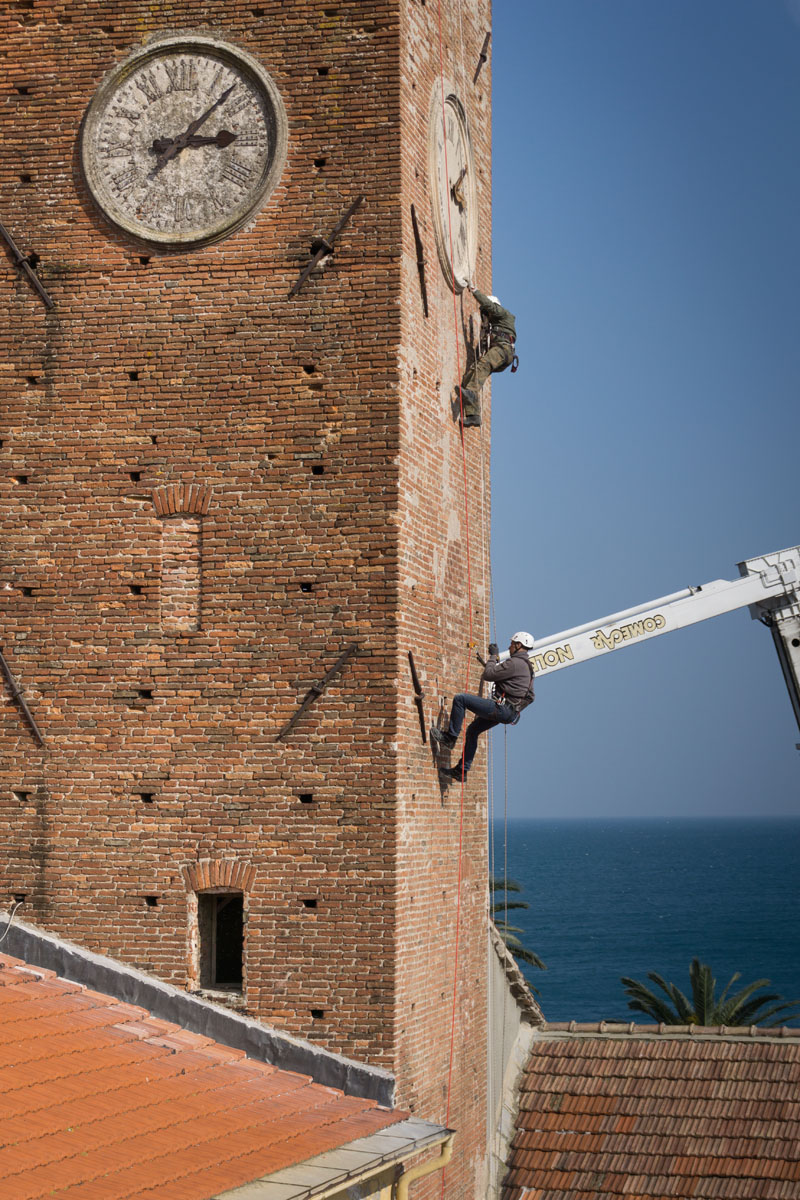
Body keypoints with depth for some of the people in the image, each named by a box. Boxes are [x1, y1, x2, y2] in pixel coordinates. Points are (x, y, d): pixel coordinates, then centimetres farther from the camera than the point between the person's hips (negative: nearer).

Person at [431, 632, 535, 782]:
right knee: (473, 730, 22)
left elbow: (488, 674, -14)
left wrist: (494, 656, -1)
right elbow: (530, 697, 24)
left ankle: (449, 737, -5)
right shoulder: (527, 666, 17)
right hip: (510, 712, 10)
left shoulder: (514, 663, -15)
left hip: (501, 708, -10)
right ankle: (461, 770, 24)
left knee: (460, 699, -11)